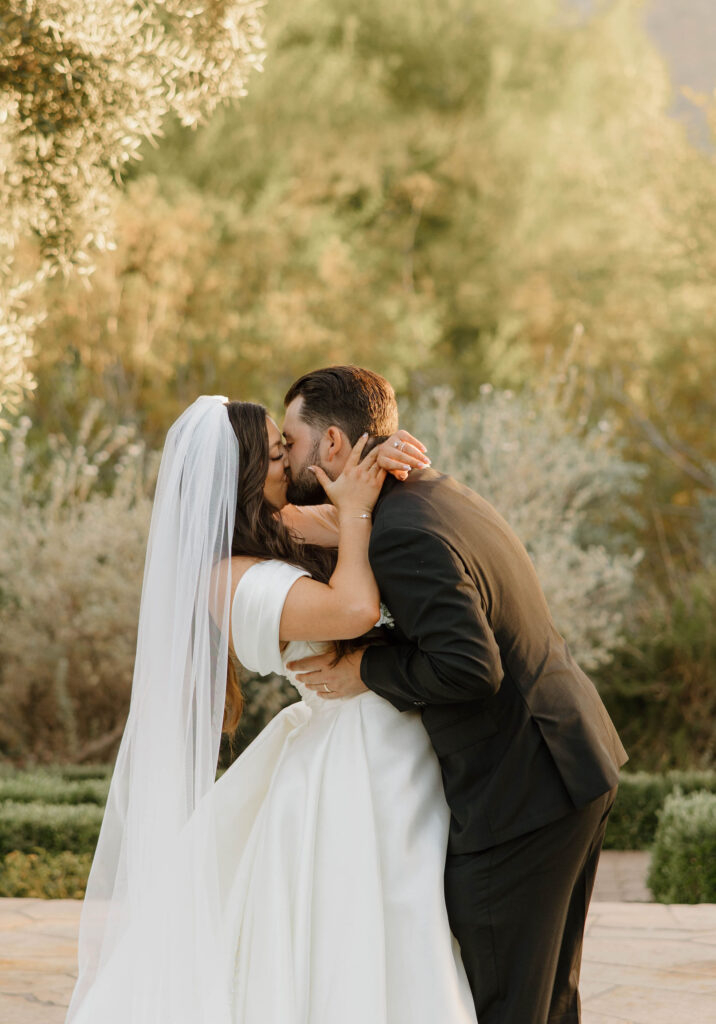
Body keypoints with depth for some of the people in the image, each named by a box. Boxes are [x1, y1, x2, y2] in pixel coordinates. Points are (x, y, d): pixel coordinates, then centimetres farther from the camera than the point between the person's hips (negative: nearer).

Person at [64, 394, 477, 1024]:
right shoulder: (232, 578, -20)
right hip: (362, 765, -9)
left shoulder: (284, 526, 6)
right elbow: (355, 610, -32)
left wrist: (387, 456, -6)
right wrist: (353, 512, -17)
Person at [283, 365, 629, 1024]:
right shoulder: (440, 494, 9)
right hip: (580, 764, 10)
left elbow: (468, 668, -29)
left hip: (520, 795, -10)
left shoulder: (404, 537, -22)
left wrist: (366, 671, -14)